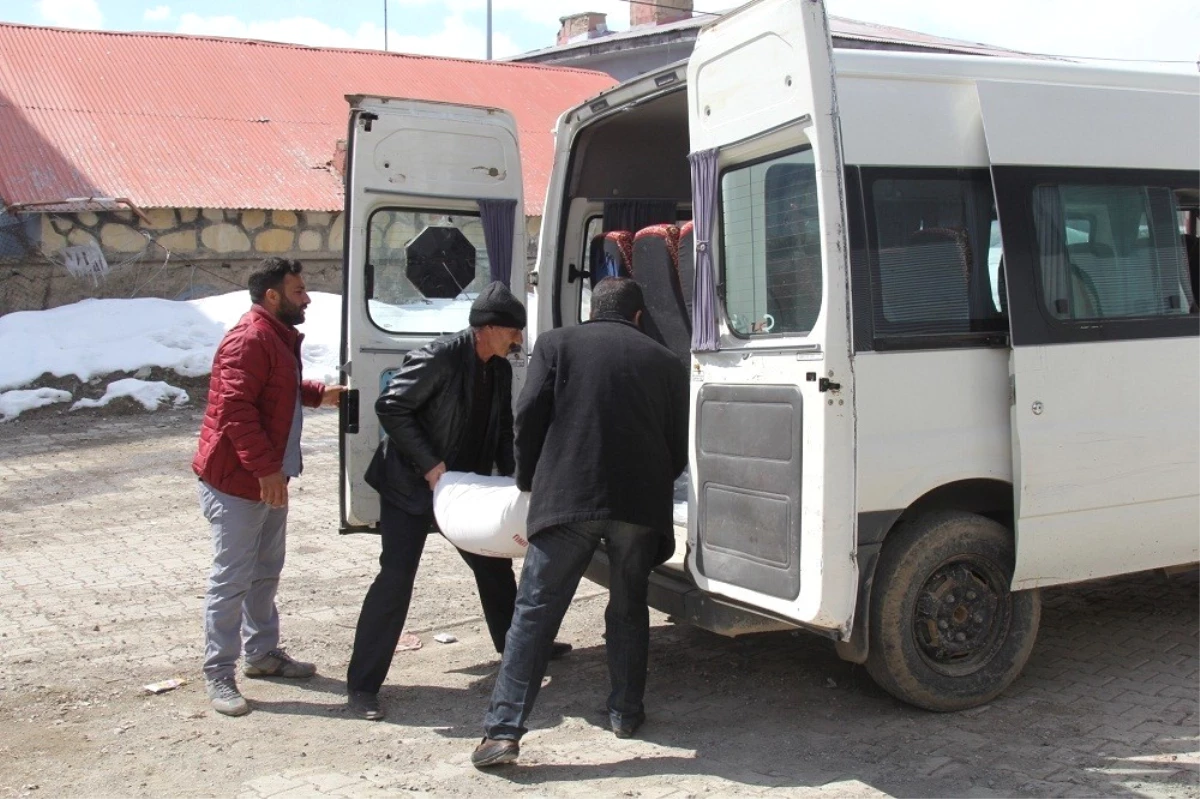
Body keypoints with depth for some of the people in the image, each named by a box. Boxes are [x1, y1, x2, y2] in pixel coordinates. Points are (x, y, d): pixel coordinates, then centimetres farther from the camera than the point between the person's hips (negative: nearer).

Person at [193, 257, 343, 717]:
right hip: (236, 481, -10)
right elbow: (235, 410, -27)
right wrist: (265, 469, -28)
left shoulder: (280, 337, 14)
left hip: (268, 479, 11)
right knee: (232, 578, -4)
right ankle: (218, 673, 5)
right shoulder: (250, 340, -19)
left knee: (266, 572, 19)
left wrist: (318, 393, 15)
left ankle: (262, 653, 32)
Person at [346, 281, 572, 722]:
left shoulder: (500, 370, 3)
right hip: (411, 485, -8)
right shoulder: (439, 358, -22)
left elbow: (503, 430, 12)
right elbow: (390, 407, -22)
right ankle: (362, 684, -4)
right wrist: (429, 465, -24)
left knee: (494, 565, 18)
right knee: (396, 578, -12)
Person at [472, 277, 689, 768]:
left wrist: (528, 480, 14)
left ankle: (503, 730, -3)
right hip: (641, 505, 2)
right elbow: (679, 448, 14)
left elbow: (529, 416, 1)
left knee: (534, 613, 1)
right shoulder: (666, 362, 14)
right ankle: (626, 713, 28)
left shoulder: (557, 344, 9)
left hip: (566, 500, -2)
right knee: (629, 611, 20)